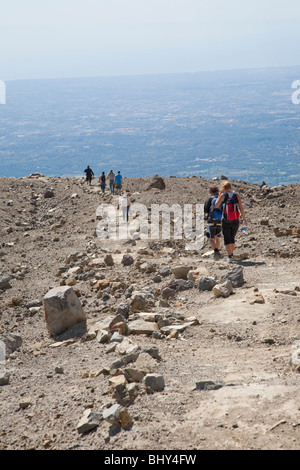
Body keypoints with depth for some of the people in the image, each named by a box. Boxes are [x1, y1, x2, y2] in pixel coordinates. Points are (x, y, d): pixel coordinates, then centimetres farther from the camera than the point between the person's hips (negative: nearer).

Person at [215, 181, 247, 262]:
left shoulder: (223, 195, -6)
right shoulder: (237, 195, -1)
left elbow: (216, 205, 5)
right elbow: (241, 208, -4)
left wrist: (220, 194, 10)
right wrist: (244, 219, 3)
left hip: (226, 221, -3)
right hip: (235, 221, 3)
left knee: (227, 239, 6)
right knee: (232, 238, 22)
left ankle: (229, 256, -8)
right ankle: (231, 254, 32)